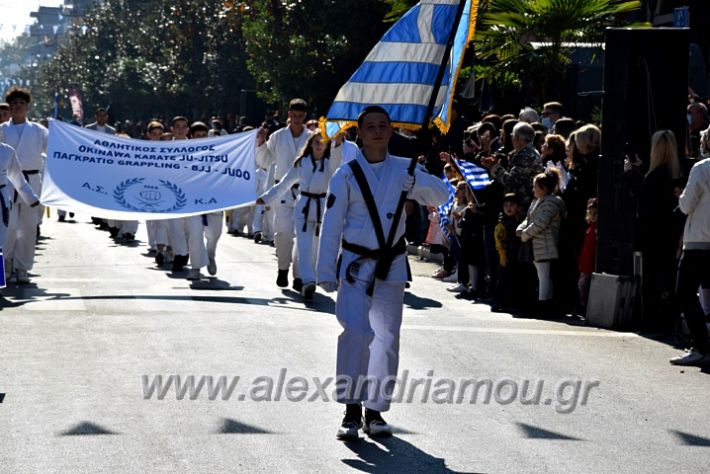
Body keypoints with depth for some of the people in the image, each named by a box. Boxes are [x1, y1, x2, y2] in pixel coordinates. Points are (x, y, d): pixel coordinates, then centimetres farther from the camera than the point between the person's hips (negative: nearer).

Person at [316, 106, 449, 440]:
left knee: (388, 338, 6)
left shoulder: (403, 169, 4)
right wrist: (325, 272, -6)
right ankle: (351, 410, -11)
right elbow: (331, 226, -3)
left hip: (391, 265, 3)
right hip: (355, 265, -3)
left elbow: (441, 196, -5)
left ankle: (375, 410, 16)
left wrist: (418, 181, -25)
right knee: (356, 332, -18)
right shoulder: (347, 175, -2)